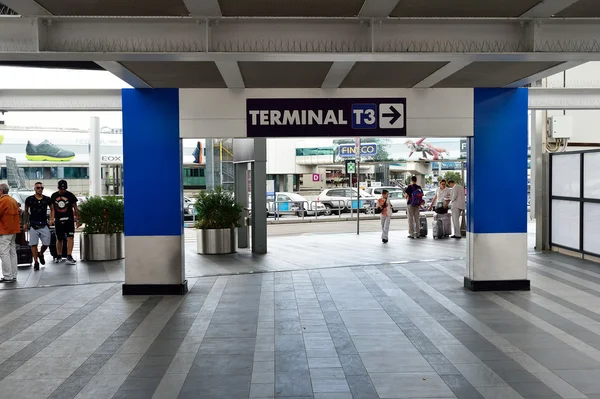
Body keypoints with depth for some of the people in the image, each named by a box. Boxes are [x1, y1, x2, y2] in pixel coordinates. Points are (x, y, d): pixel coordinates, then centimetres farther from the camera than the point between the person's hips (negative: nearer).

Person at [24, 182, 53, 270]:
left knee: (46, 244, 2)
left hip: (44, 225, 2)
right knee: (33, 244, -1)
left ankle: (41, 254, 32)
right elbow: (26, 211, 11)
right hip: (33, 225, -2)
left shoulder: (47, 199, 5)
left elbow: (52, 209, 17)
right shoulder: (29, 199, 0)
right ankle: (36, 262, 6)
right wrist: (26, 223, 9)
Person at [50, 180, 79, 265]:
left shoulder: (70, 195, 1)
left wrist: (77, 219, 4)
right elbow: (52, 209, 12)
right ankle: (59, 257, 24)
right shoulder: (54, 196, 8)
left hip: (69, 219, -2)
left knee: (70, 237, -13)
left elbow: (75, 208, 6)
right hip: (58, 220, 2)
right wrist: (52, 219, 2)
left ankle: (69, 257, -14)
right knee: (59, 239, 10)